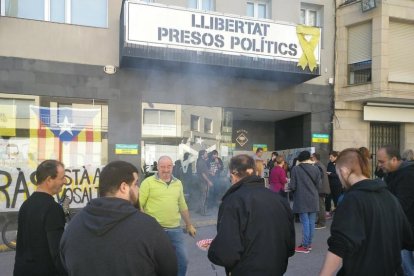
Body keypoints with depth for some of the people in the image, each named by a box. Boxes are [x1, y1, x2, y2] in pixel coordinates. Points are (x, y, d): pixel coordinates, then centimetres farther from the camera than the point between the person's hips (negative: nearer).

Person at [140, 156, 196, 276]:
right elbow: (139, 205, -8)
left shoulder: (178, 183, 10)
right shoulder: (148, 182, -6)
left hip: (175, 229, 4)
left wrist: (189, 225, 22)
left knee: (183, 260, 10)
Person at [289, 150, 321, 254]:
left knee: (305, 222, 1)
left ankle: (305, 246, 6)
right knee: (311, 222, 12)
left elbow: (292, 186, -11)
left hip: (301, 200, -3)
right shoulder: (315, 169, 0)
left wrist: (290, 184, 11)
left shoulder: (296, 169, -10)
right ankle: (309, 244, 21)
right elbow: (318, 185, 2)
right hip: (313, 199, 4)